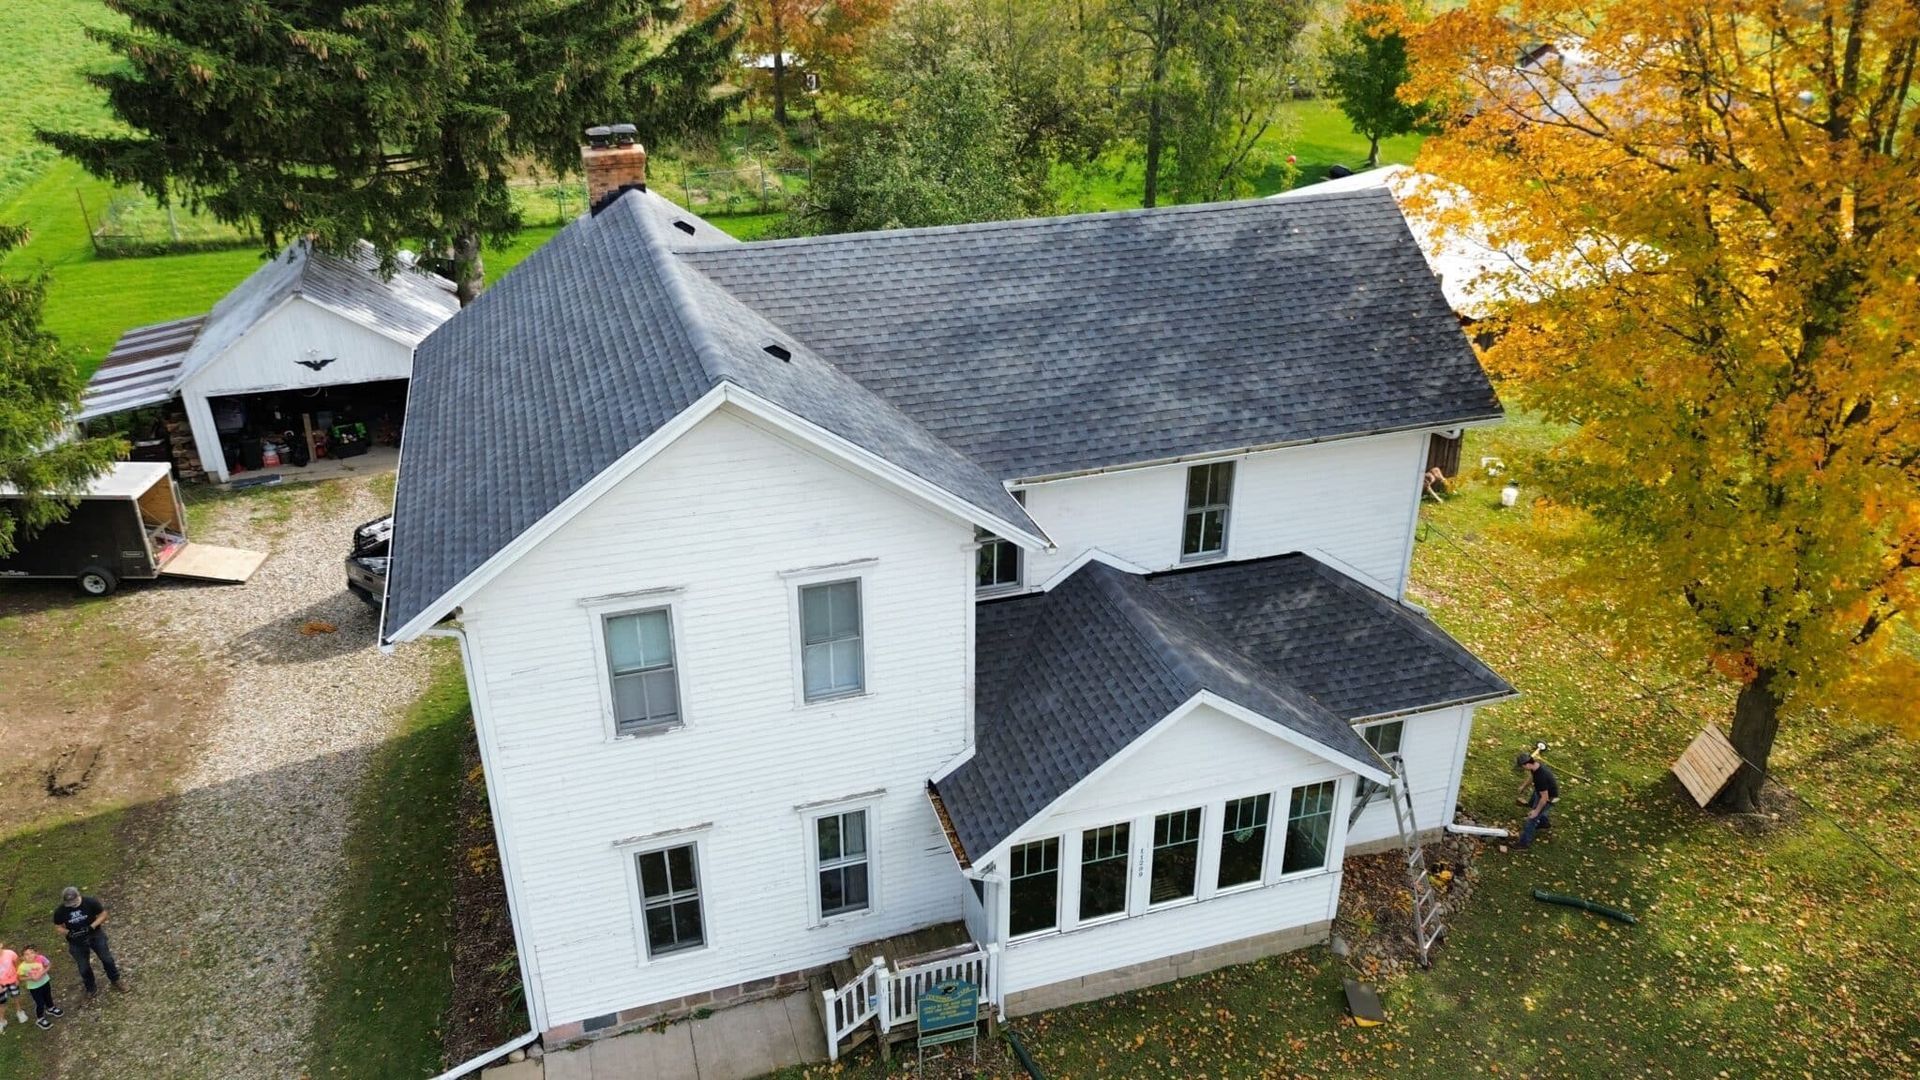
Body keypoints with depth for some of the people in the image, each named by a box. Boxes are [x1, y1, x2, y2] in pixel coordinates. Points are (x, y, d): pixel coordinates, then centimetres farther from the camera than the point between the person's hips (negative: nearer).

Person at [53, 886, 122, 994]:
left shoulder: (90, 902, -20)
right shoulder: (60, 911, -16)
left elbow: (103, 914, -10)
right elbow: (59, 927, -2)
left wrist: (92, 926, -24)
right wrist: (68, 933, -23)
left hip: (95, 935, -1)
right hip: (77, 942, 1)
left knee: (107, 959, 7)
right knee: (84, 968, 13)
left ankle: (115, 981, 30)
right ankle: (91, 989, 36)